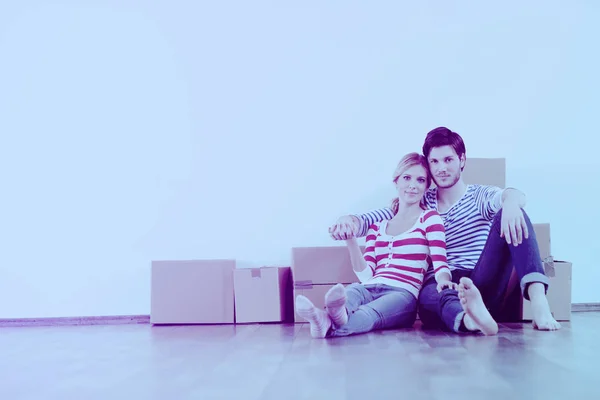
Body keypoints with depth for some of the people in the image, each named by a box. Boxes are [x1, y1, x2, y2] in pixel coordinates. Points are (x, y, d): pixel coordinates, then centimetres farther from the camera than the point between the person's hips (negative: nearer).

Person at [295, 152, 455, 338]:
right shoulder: (378, 224, 25)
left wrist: (443, 278, -27)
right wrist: (350, 241, 6)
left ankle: (328, 323, -69)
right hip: (369, 288, 4)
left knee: (370, 314, -39)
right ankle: (328, 316, -67)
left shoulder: (429, 218, 13)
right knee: (349, 292, -35)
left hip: (402, 293, -3)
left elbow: (440, 262, -4)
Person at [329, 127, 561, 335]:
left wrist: (511, 201, -44)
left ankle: (538, 301, -38)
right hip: (442, 289, 1)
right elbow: (369, 219, 8)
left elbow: (511, 196, -17)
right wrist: (349, 221, -19)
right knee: (427, 295, -38)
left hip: (484, 287, 0)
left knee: (511, 213, -21)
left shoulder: (480, 196, 8)